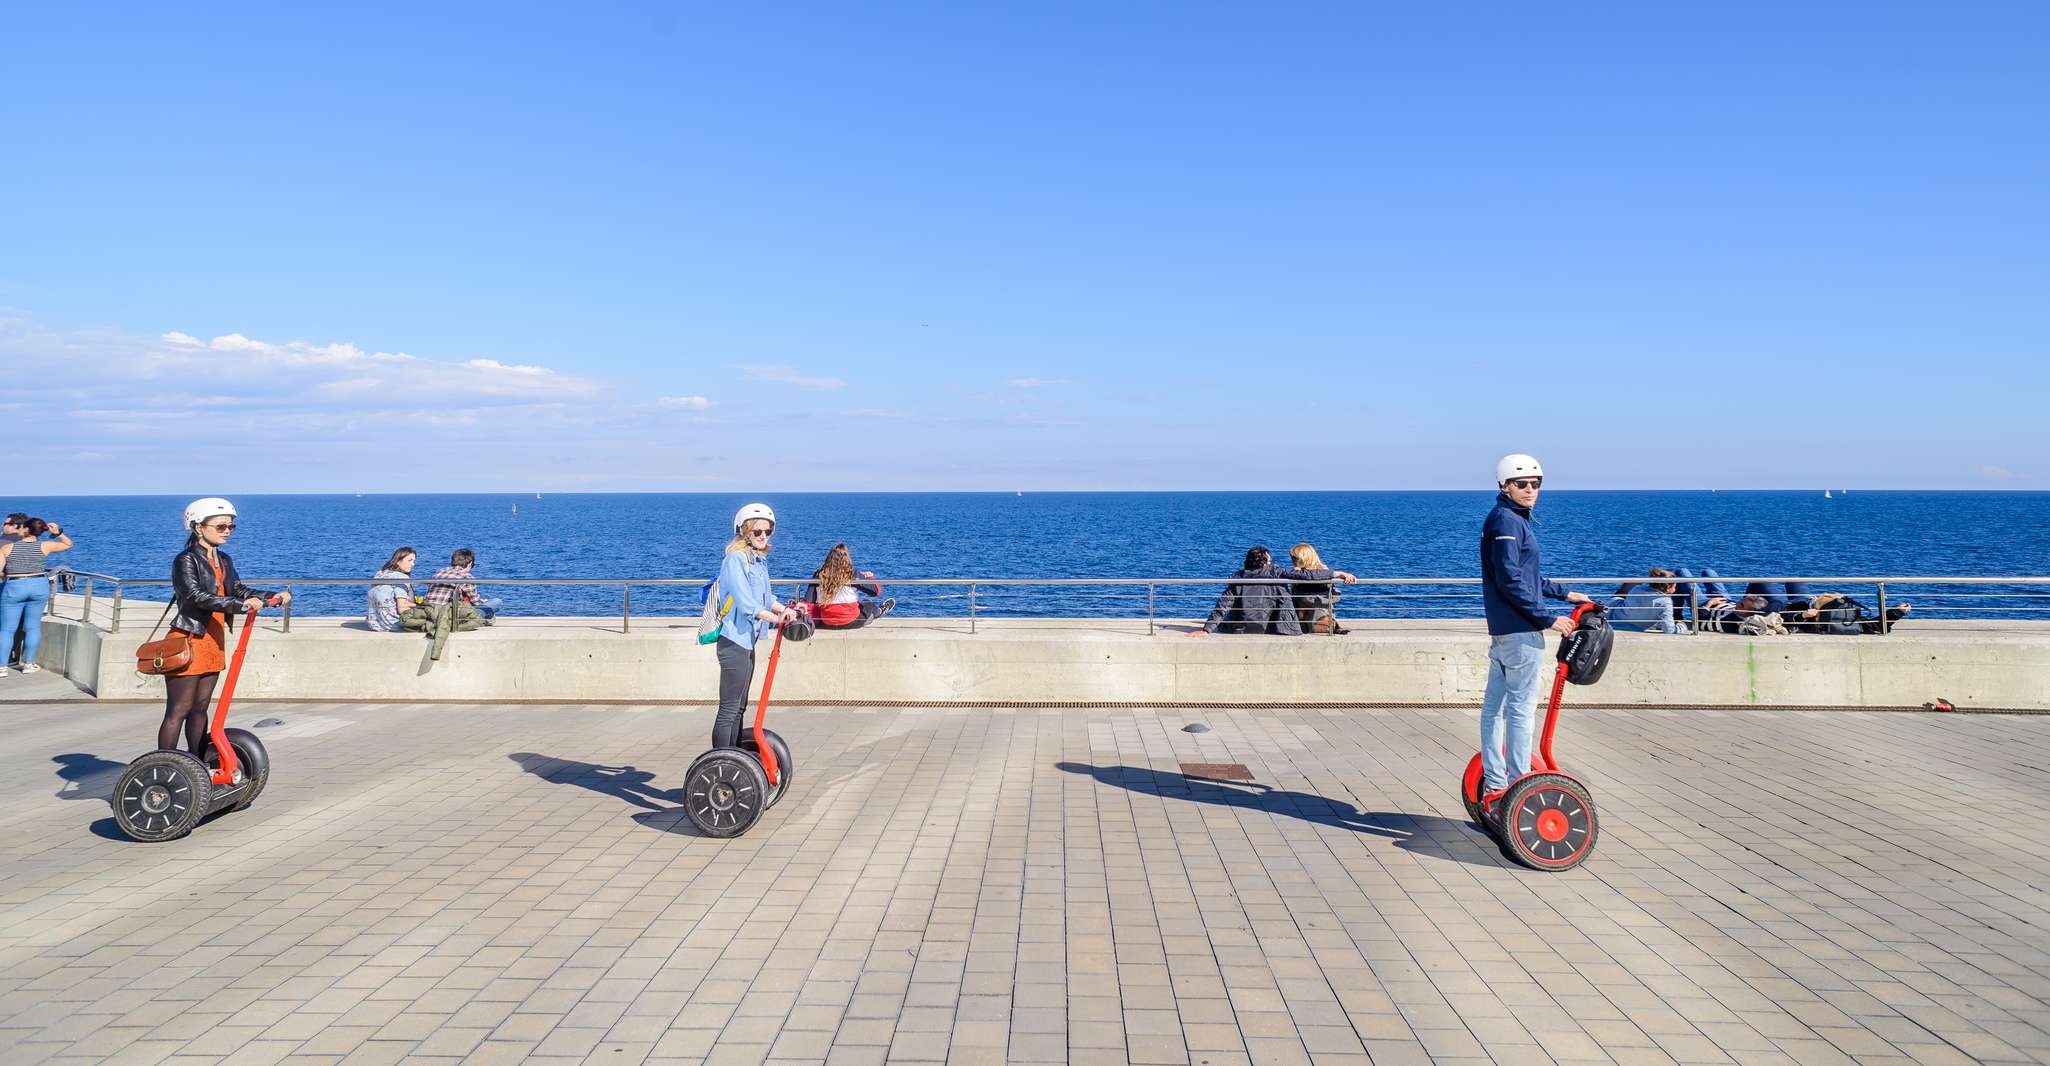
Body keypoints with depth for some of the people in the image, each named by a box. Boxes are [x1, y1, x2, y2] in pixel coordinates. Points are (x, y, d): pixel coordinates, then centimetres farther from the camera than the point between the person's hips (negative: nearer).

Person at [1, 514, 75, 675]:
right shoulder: (44, 546, -2)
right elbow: (68, 545, 14)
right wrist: (58, 533, 3)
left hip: (14, 588, -2)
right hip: (39, 587, 2)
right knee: (33, 626, 11)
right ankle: (28, 663, 15)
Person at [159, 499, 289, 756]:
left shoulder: (223, 561, 13)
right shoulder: (186, 560, -12)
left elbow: (239, 590, 13)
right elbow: (197, 596, -25)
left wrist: (273, 597, -3)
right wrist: (240, 605, -35)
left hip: (213, 641, 8)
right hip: (189, 641, -8)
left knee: (200, 708, 14)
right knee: (178, 711, -5)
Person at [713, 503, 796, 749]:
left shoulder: (759, 560, 15)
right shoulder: (736, 558, -13)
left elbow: (765, 597, 17)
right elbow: (744, 601, -22)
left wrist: (785, 609, 0)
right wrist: (774, 618, -25)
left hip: (747, 641, 10)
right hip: (733, 640, -10)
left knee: (739, 708, 16)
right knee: (728, 709, -7)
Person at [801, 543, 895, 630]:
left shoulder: (819, 575, -9)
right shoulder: (852, 575, -13)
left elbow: (808, 601, -11)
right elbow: (876, 591, -4)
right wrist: (870, 577, 16)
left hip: (826, 624, 3)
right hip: (851, 623, -3)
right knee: (869, 606, 32)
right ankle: (880, 611, 65)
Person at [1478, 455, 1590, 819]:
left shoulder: (1515, 520, 19)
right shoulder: (1507, 521, -14)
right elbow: (1511, 580, -21)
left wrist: (1563, 594, 26)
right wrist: (1547, 618, -18)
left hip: (1502, 628, 11)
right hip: (1520, 630, -11)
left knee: (1495, 705, 12)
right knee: (1521, 707, -7)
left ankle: (1493, 784, 20)